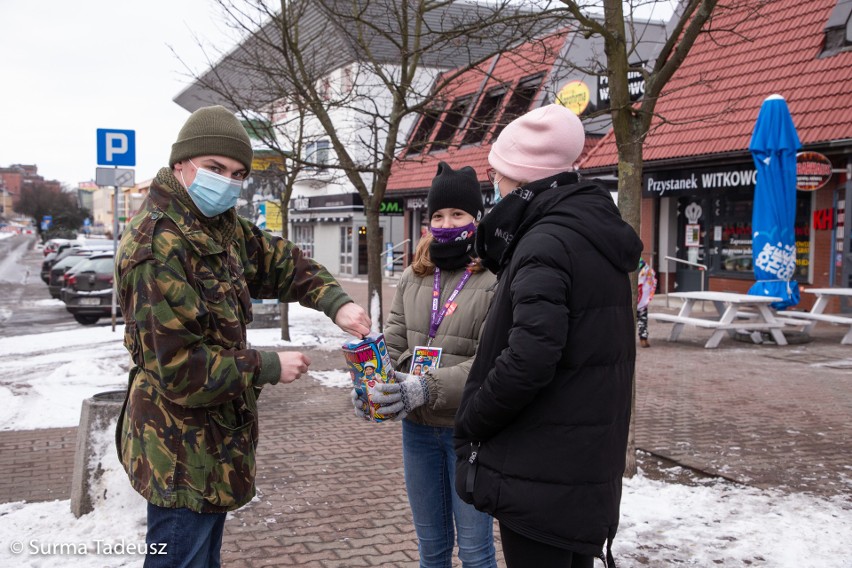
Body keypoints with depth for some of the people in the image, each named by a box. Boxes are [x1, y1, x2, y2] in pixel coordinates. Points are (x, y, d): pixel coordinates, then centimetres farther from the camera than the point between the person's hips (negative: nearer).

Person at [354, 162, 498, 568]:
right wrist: (374, 380, -15)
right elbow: (393, 341, 5)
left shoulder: (496, 278, -13)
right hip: (418, 428, 5)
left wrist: (428, 388, -29)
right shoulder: (414, 276, 7)